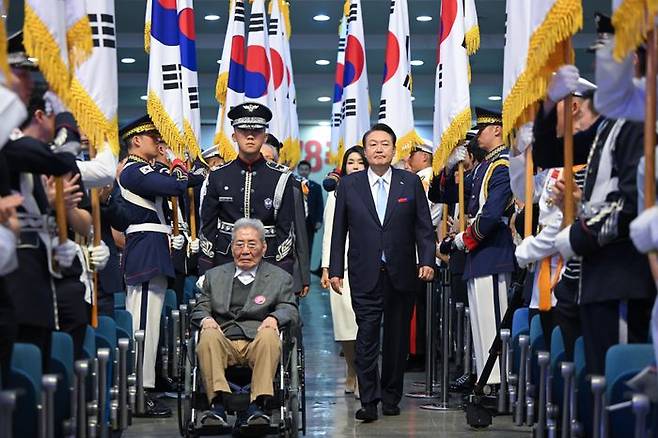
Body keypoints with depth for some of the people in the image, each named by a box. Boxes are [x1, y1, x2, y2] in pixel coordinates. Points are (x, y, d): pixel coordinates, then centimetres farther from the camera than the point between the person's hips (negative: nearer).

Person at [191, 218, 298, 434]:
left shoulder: (280, 278, 21)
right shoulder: (214, 275, 27)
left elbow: (290, 311, 8)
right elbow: (199, 309, 19)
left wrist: (274, 318, -16)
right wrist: (205, 319, -7)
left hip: (257, 343, -1)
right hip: (224, 342, 1)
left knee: (269, 336, -36)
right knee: (208, 336, -33)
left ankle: (257, 405, -45)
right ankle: (218, 404, -43)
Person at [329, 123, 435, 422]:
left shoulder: (411, 183, 4)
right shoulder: (349, 185, 5)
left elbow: (423, 226, 4)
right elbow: (339, 231, 7)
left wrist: (427, 260, -8)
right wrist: (335, 269, 2)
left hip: (401, 274, 1)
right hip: (365, 276, -1)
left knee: (397, 338, 8)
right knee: (367, 337, -7)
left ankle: (391, 397, 19)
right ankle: (369, 401, -4)